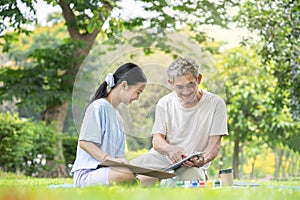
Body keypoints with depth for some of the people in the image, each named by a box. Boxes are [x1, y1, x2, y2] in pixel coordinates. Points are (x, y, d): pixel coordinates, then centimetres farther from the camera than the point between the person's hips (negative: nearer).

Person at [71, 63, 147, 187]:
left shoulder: (117, 116, 26)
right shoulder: (99, 107, -3)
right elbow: (84, 143, -13)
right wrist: (109, 158, -25)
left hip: (106, 170, 8)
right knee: (129, 176, -37)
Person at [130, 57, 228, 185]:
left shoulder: (215, 104, -5)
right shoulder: (164, 104, 2)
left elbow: (214, 145, -7)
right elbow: (157, 140, -2)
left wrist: (202, 161, -31)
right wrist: (170, 149, -28)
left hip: (193, 165, -2)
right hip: (161, 158, 2)